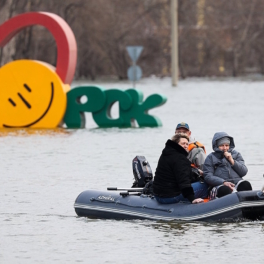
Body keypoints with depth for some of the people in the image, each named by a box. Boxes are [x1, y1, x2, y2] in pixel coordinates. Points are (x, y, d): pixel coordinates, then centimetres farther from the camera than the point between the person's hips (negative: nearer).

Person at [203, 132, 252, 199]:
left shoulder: (236, 154, 25)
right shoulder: (211, 158, 16)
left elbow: (244, 172, 15)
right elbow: (208, 176, 3)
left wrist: (232, 161, 3)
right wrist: (223, 182, -13)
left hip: (237, 182, 2)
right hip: (221, 185, -2)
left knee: (246, 184, -34)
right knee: (225, 190, -39)